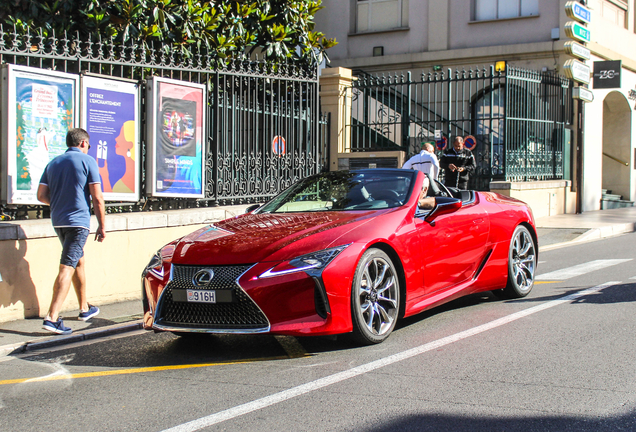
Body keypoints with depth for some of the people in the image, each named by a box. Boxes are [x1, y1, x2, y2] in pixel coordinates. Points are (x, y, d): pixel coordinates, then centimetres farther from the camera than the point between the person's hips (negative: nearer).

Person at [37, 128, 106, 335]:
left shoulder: (53, 163, 12)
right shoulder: (87, 161, -4)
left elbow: (42, 195, 8)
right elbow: (97, 198, -8)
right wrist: (101, 226, -1)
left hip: (58, 221, 7)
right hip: (78, 221, -7)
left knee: (78, 261, 22)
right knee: (67, 268, -10)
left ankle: (85, 308, 33)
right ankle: (52, 317, -18)